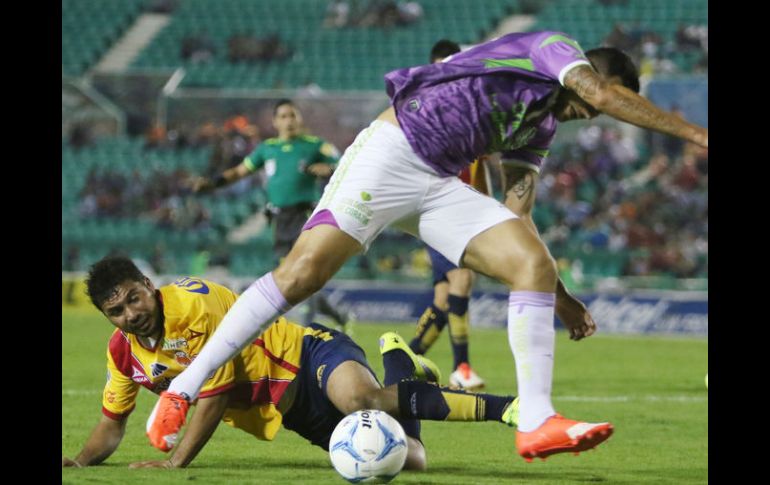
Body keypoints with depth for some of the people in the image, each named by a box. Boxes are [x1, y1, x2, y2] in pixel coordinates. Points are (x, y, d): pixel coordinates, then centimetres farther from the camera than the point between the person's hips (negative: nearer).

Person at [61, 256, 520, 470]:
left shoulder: (195, 306, -19)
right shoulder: (123, 352, 3)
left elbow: (215, 396, -18)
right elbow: (112, 425, 15)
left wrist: (176, 462, -18)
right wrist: (81, 460, -5)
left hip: (307, 355, -6)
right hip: (290, 412, 6)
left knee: (358, 399, -43)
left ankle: (500, 407, -29)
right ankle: (398, 368, 20)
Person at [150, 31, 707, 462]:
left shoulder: (541, 130, 22)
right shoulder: (551, 46, 3)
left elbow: (517, 221, 23)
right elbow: (604, 93, -14)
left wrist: (560, 297, 19)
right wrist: (690, 131, -11)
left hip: (440, 187, 8)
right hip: (390, 155, -8)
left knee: (534, 264, -9)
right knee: (302, 273, -17)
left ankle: (536, 422, -15)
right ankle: (182, 391, -10)